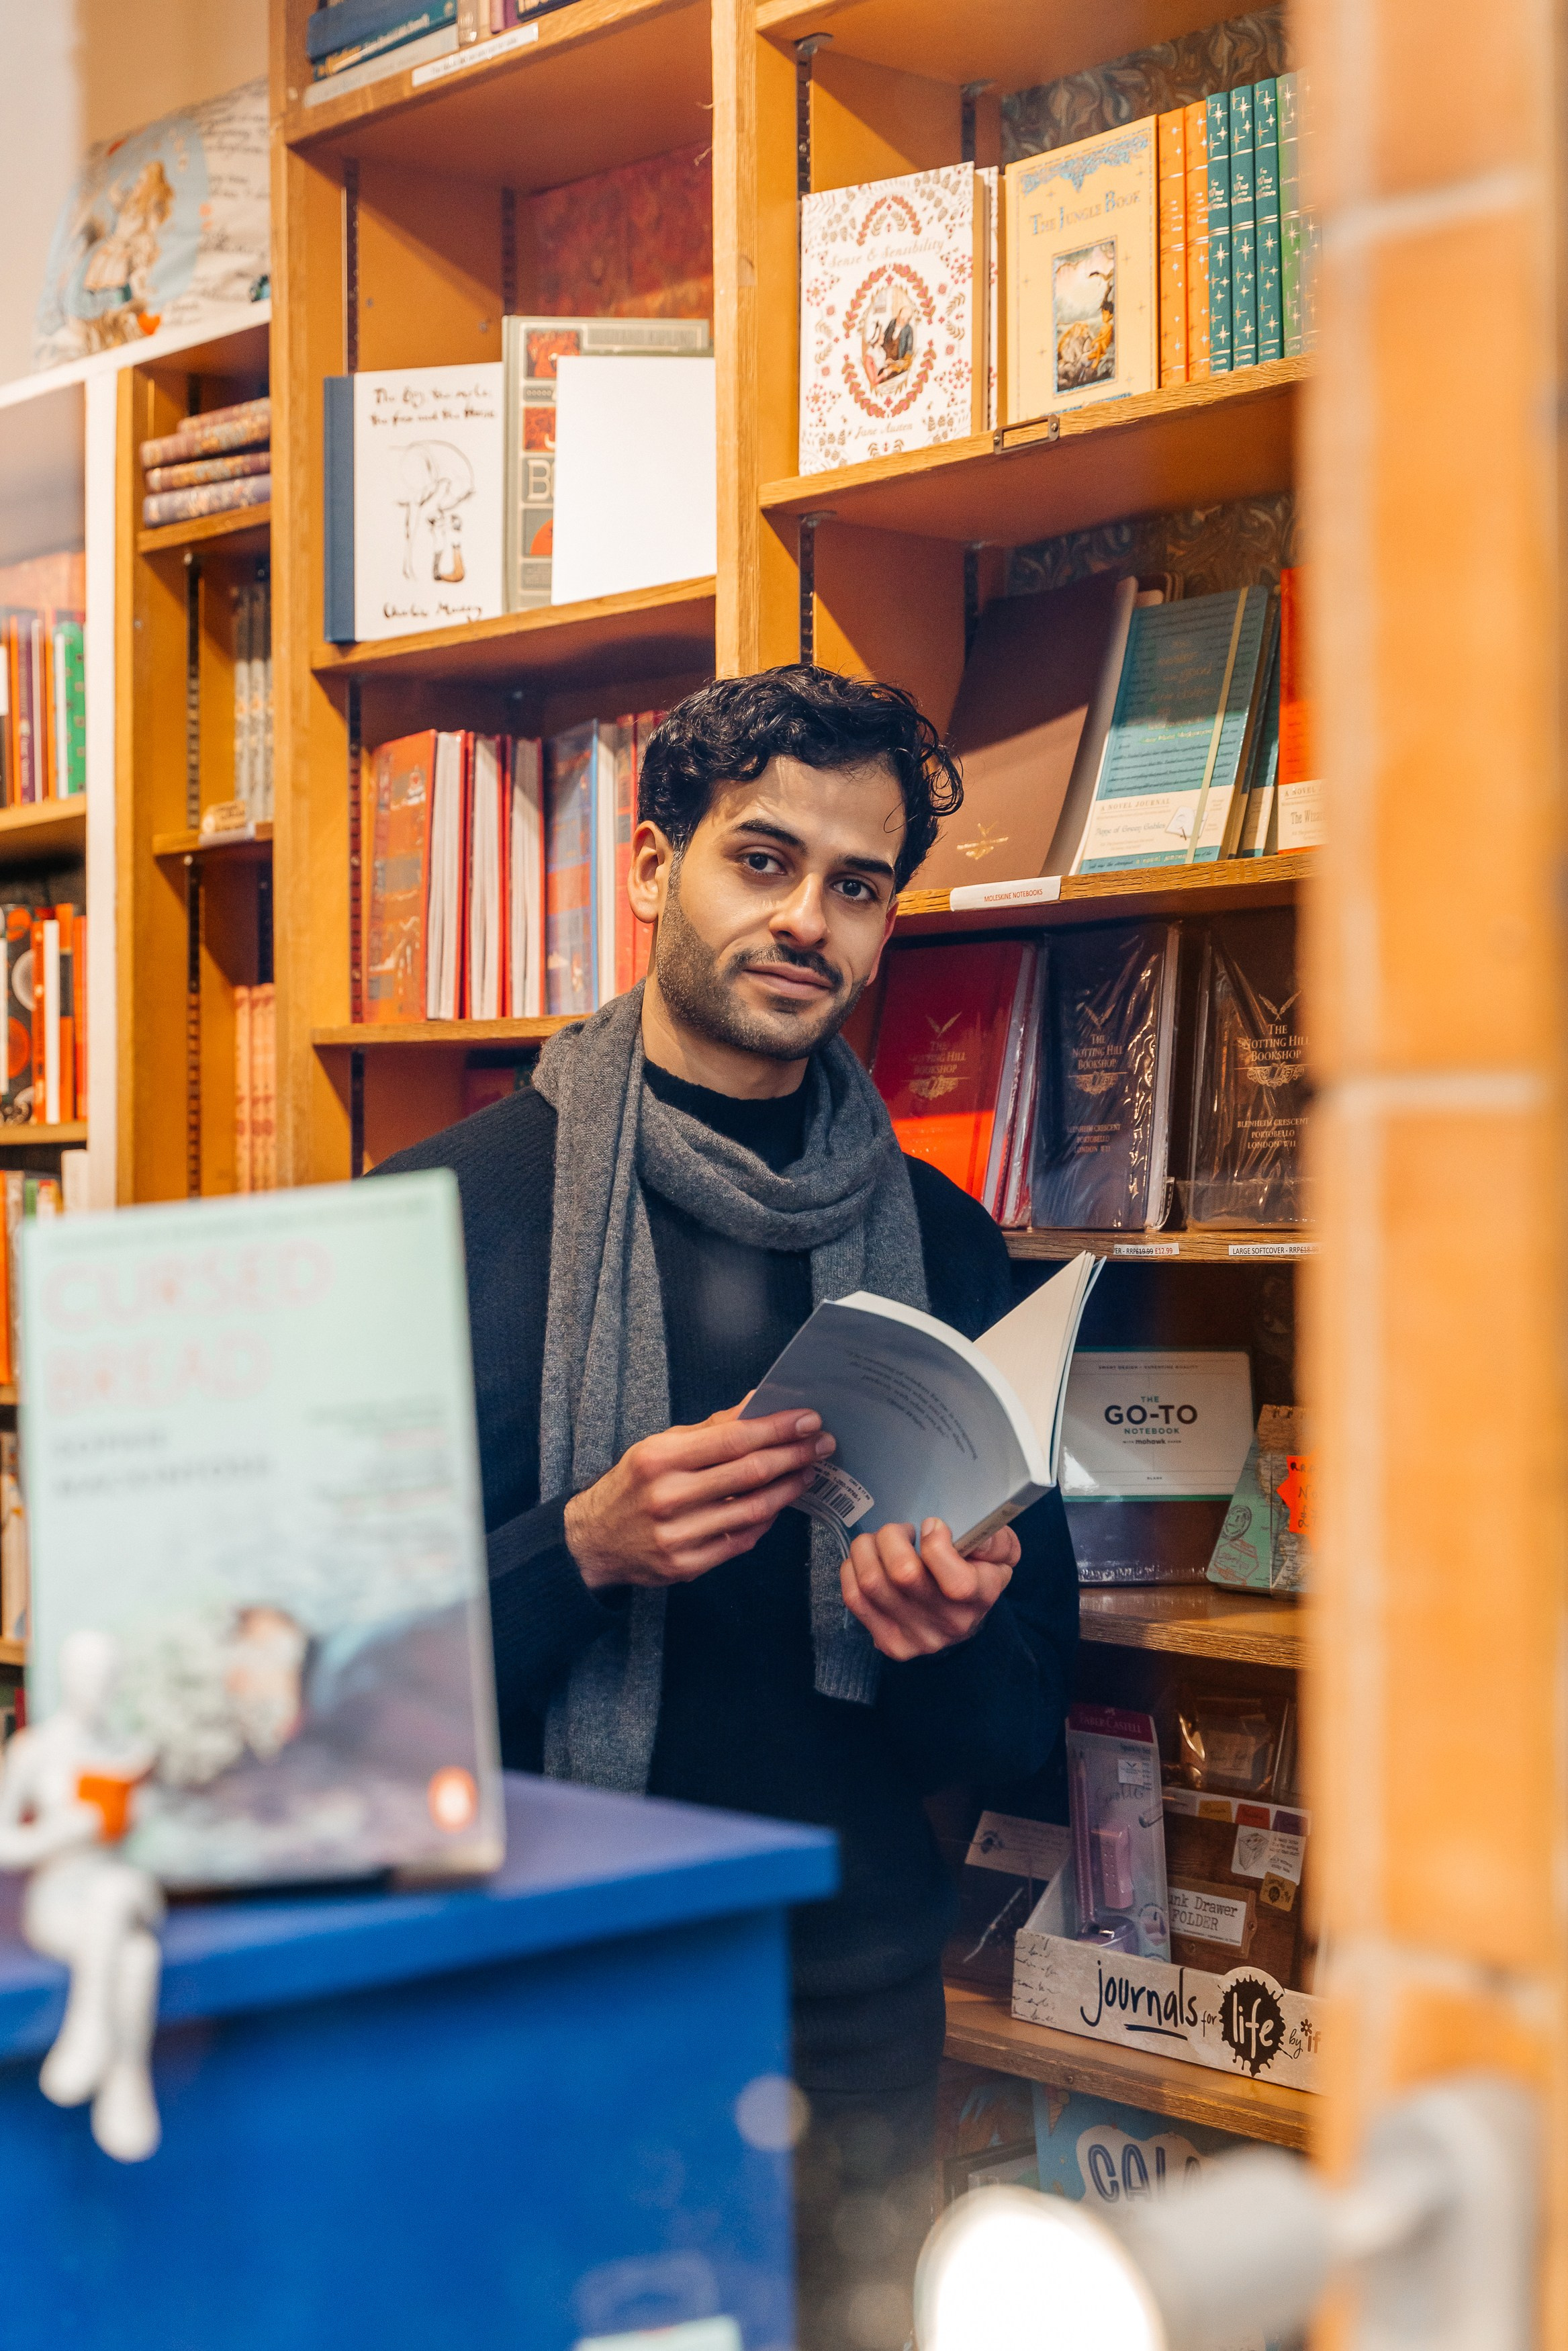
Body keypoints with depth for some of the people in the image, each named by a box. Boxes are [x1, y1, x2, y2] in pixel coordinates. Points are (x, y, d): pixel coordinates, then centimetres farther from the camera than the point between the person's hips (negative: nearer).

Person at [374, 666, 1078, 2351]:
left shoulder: (941, 1245, 6)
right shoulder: (452, 1204, -5)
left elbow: (1017, 1732, 8)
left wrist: (945, 1640, -14)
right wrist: (586, 1551, -22)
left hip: (856, 1994, 3)